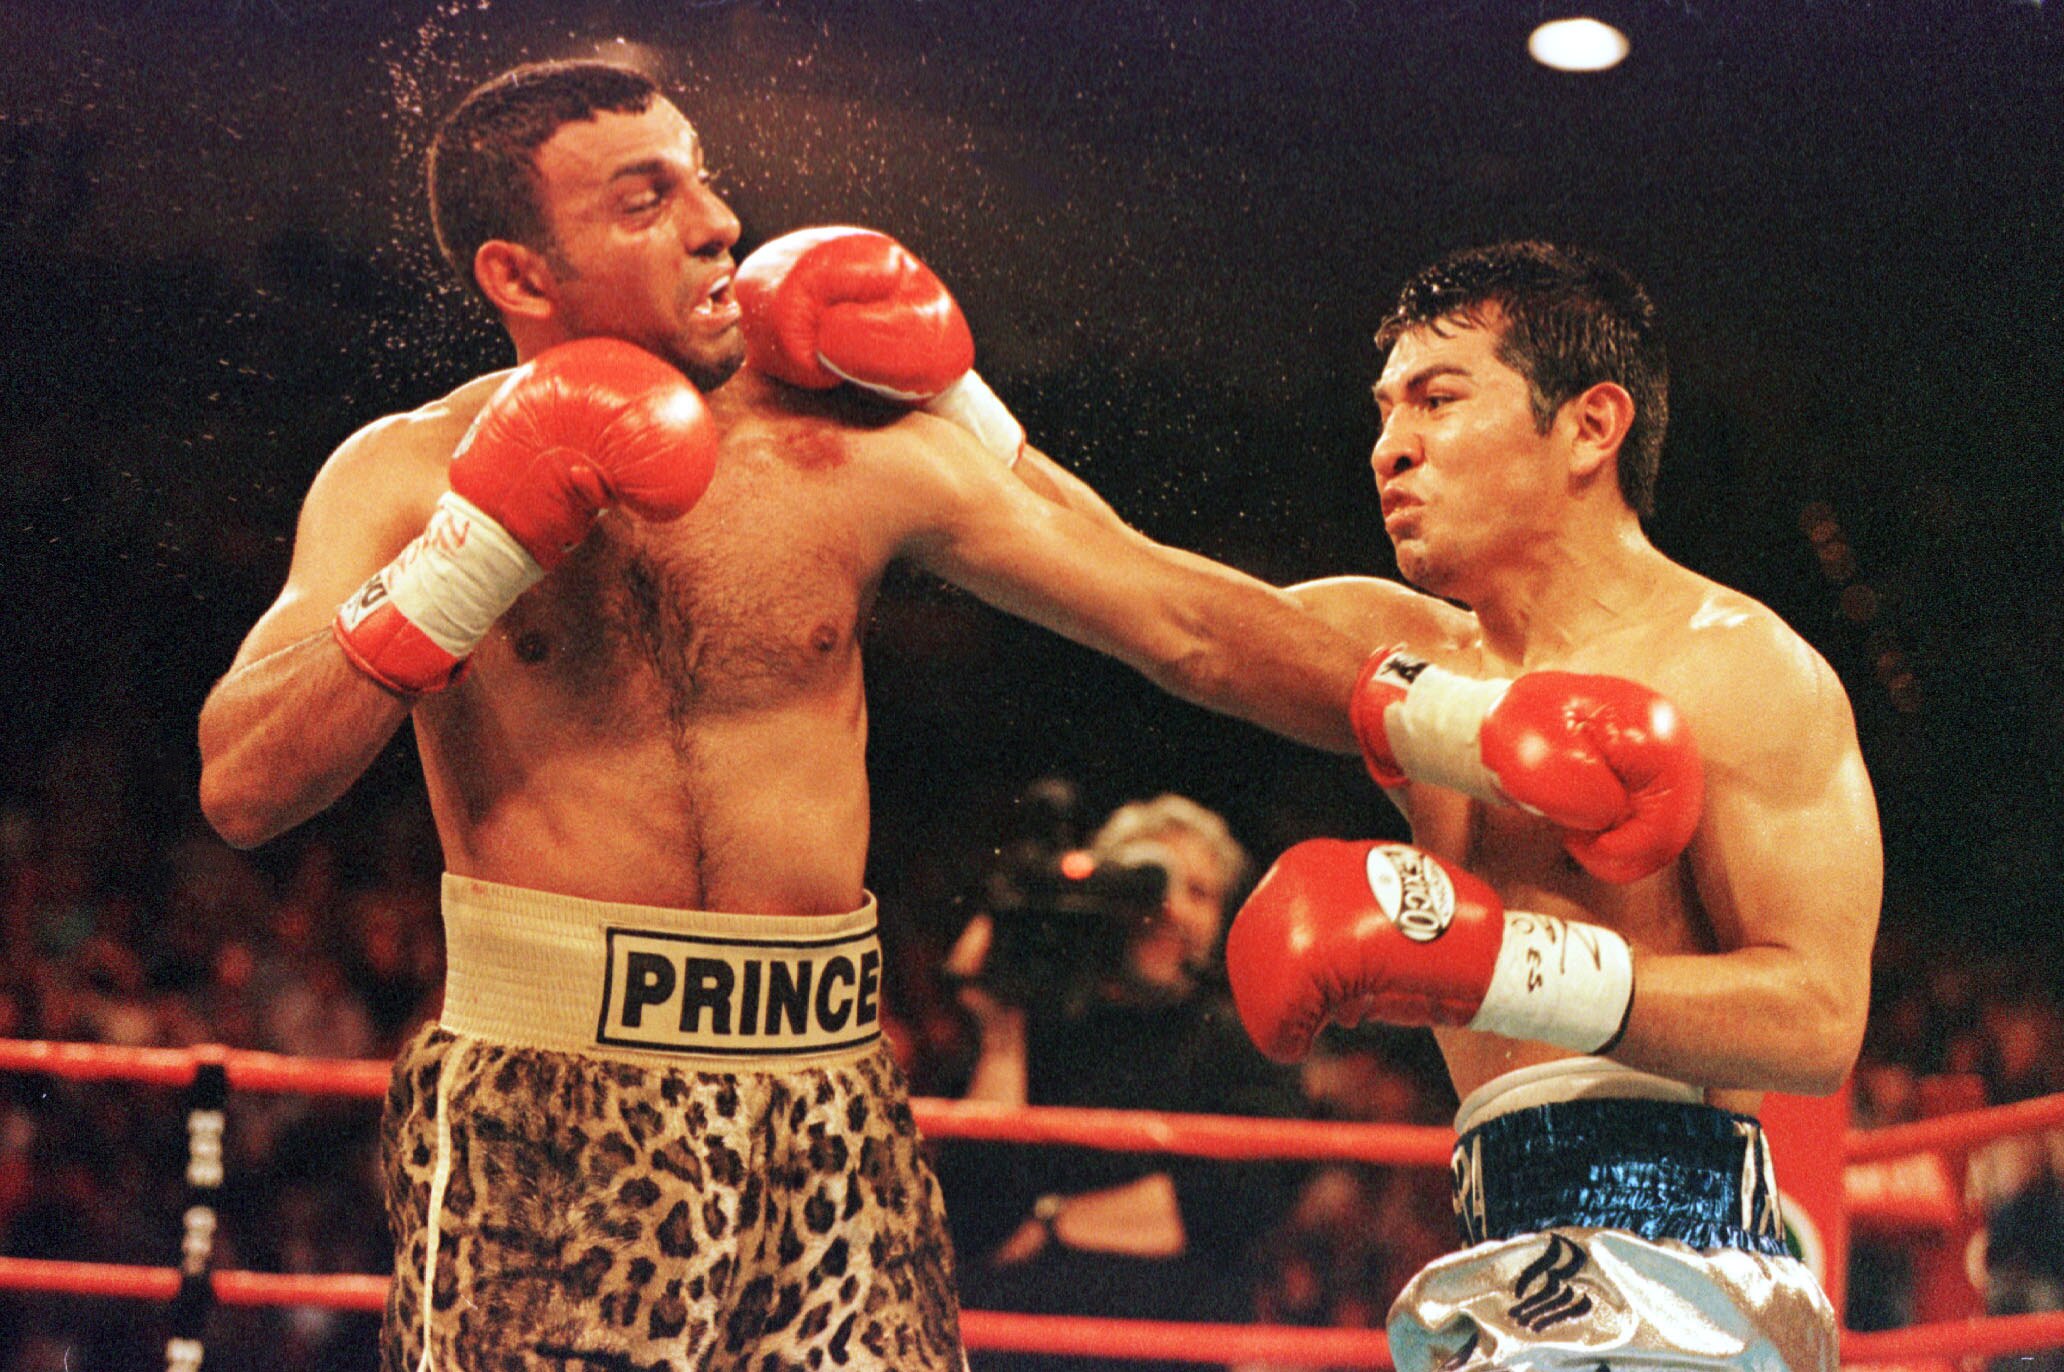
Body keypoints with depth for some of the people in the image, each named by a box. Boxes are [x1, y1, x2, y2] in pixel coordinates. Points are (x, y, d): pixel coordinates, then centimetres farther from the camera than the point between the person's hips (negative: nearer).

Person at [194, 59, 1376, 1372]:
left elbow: (1189, 624, 6)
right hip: (543, 1118, -2)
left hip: (829, 1108, 2)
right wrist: (478, 547, -14)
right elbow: (242, 790, -9)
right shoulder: (409, 474, 1)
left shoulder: (859, 451, 3)